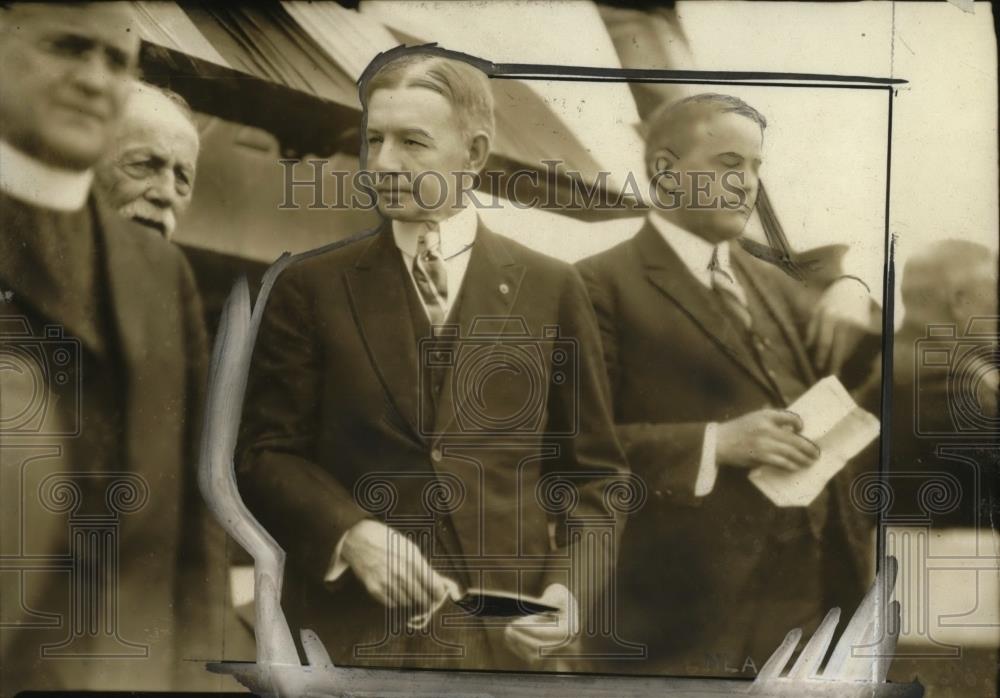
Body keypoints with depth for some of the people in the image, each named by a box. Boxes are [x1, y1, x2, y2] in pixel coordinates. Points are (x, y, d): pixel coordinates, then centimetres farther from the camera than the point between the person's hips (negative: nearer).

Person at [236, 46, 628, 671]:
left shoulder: (552, 290, 3)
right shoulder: (312, 288, 3)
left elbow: (595, 470, 6)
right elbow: (266, 452, 2)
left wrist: (572, 585, -8)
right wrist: (349, 532, -14)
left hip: (505, 635, 0)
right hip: (351, 631, 0)